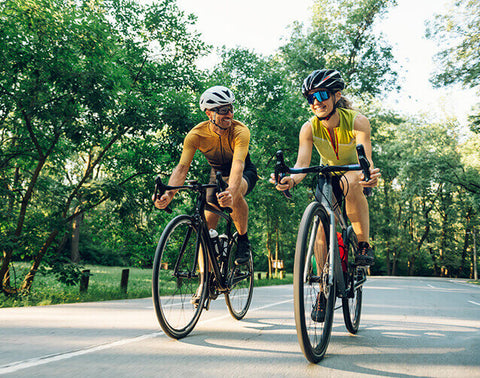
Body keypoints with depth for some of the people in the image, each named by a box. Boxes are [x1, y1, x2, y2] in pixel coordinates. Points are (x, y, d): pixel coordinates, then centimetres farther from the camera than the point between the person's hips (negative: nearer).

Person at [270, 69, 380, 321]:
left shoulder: (357, 121, -24)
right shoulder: (309, 128, -17)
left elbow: (366, 157, -38)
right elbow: (302, 164, -29)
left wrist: (370, 173, -61)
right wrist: (290, 180, -52)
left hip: (354, 174, -3)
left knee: (351, 182, -39)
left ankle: (364, 245, -25)